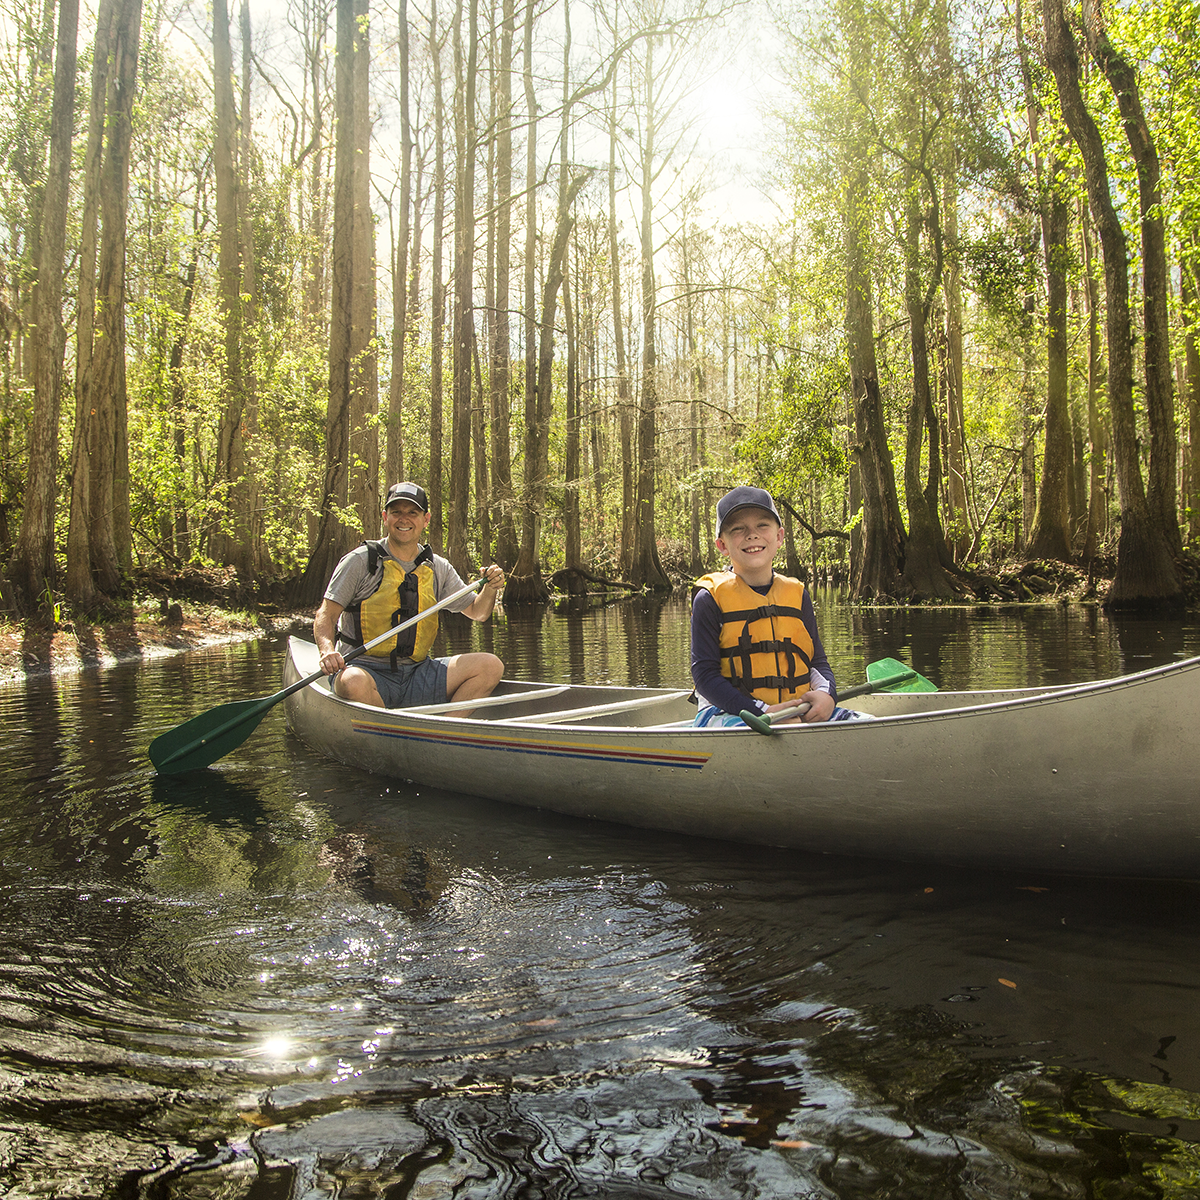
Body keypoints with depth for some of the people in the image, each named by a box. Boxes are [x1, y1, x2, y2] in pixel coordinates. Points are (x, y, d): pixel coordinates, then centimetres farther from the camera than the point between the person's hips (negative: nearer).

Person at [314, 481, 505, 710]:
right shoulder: (361, 561, -3)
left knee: (490, 666, -13)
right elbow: (325, 615, -6)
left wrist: (490, 589, -2)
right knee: (353, 683, -40)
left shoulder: (438, 568, 11)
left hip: (417, 673, 4)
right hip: (367, 671, -4)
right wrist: (327, 650, -27)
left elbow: (476, 611, 20)